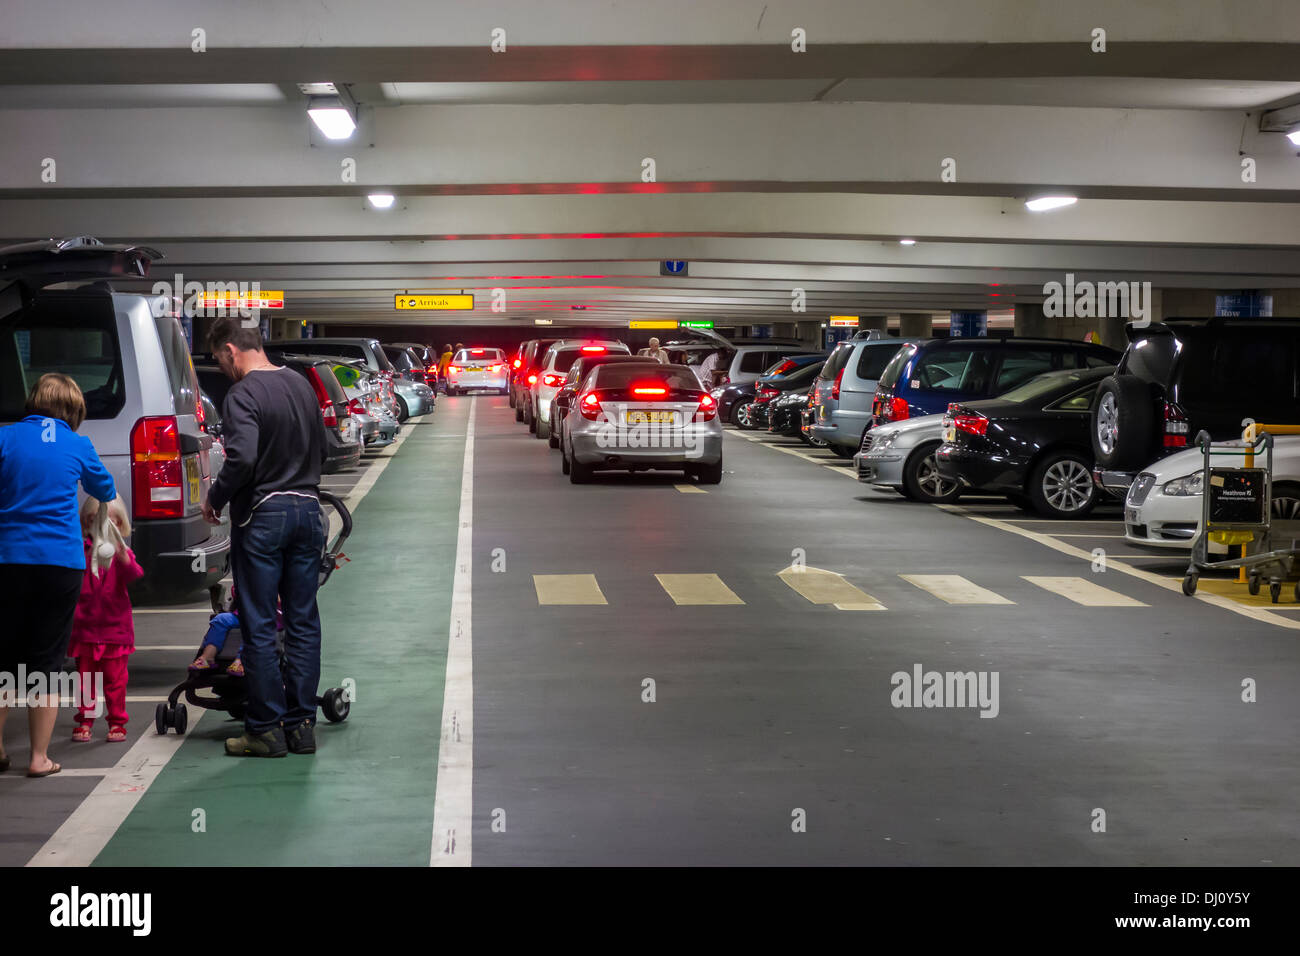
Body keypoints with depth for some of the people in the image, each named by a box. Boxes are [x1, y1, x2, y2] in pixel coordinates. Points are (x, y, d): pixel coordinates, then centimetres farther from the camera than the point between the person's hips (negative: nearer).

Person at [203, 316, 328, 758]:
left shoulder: (243, 394, -13)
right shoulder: (302, 385, 11)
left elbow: (242, 458, -24)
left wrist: (214, 499, -9)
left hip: (262, 514, -7)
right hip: (307, 510, 7)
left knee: (259, 626, 1)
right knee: (303, 622, 10)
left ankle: (265, 729, 4)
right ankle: (301, 725, 15)